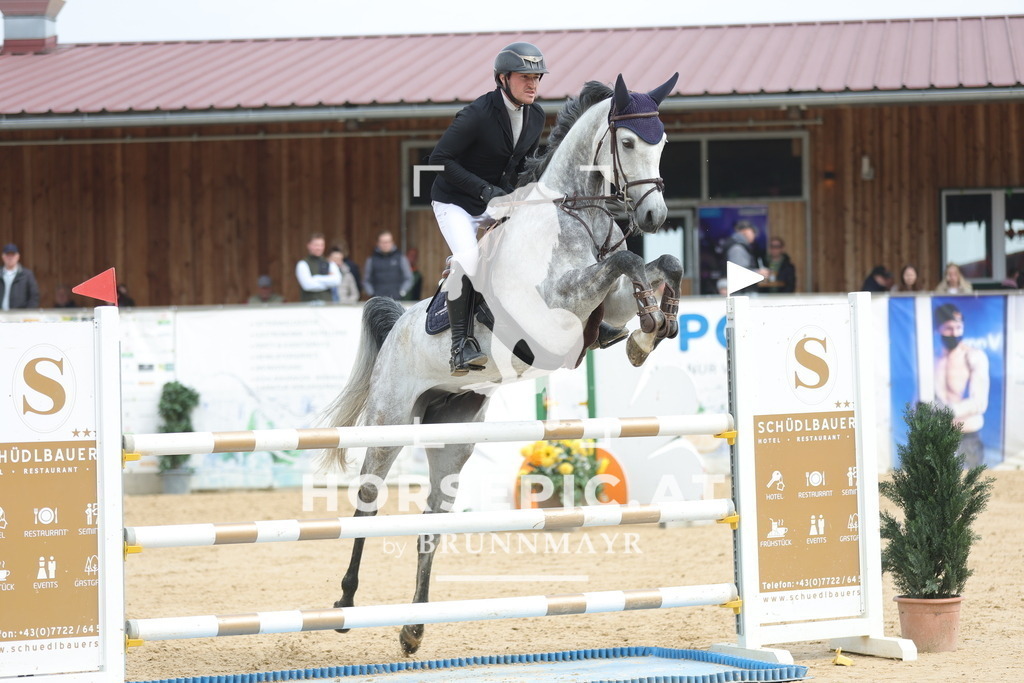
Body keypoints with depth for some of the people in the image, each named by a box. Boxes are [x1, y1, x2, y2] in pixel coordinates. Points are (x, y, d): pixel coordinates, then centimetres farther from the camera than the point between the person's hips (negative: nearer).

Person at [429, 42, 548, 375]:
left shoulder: (536, 116, -2)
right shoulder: (476, 115, -24)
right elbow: (440, 159, -22)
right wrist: (484, 190, -26)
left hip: (497, 201, 7)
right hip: (455, 203, -7)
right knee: (468, 258, -30)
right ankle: (462, 345, -24)